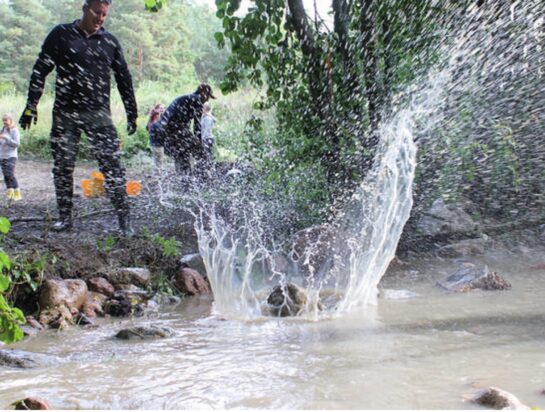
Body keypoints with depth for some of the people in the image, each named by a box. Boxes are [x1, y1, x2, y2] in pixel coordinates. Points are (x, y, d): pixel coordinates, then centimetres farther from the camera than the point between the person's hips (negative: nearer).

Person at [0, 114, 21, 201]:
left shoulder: (14, 130, -7)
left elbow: (17, 143, -15)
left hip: (11, 156, -7)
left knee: (10, 175, -15)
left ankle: (17, 194, -7)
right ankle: (10, 193, 9)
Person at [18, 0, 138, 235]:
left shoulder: (110, 42, 9)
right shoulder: (61, 35, 4)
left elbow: (123, 78, 15)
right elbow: (40, 70, 5)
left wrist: (132, 113, 13)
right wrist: (31, 105, 1)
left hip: (99, 113, 0)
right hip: (65, 114, 0)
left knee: (112, 166, -8)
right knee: (62, 167, 4)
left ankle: (124, 219, -6)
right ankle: (65, 217, 16)